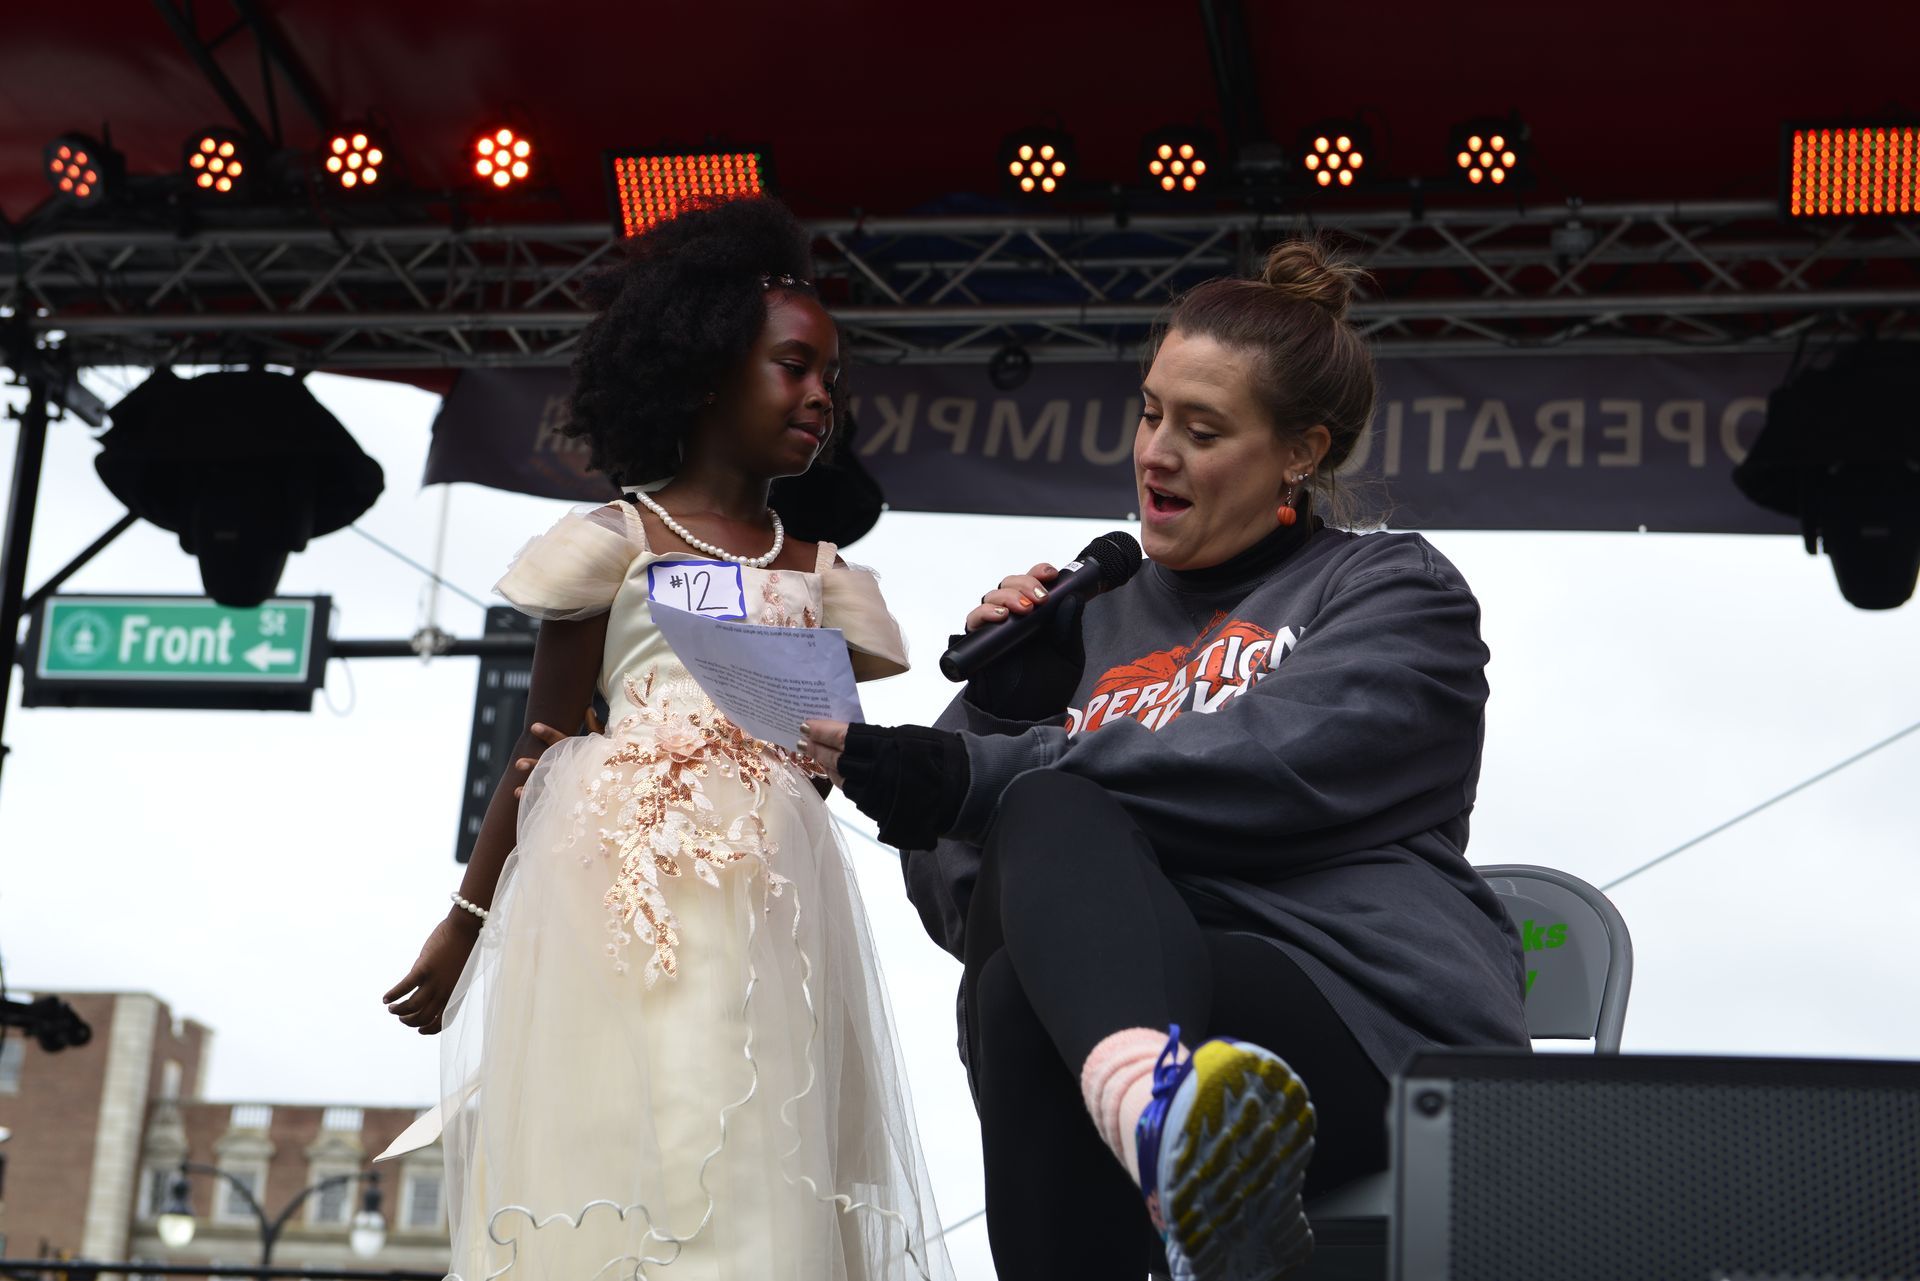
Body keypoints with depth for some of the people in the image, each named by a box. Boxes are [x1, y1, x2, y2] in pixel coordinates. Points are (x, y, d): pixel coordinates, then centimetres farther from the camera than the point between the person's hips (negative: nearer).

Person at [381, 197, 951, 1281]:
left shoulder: (822, 578, 18)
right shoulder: (614, 544, 7)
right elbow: (544, 753, 9)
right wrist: (466, 925, 9)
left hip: (768, 903, 3)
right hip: (622, 893, -3)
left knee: (762, 1176, -4)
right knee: (626, 1147, -8)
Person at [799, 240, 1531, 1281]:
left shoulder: (1393, 592, 14)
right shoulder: (1100, 619, 29)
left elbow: (1268, 769, -10)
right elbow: (950, 889, 23)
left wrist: (966, 779, -14)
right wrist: (994, 694, 7)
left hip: (1363, 1018, -3)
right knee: (1047, 819, -34)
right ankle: (1158, 1118, -62)